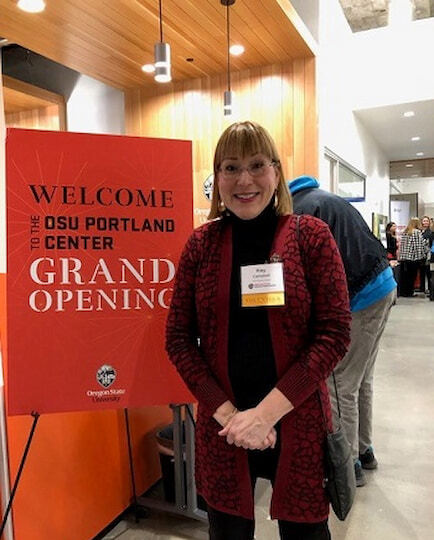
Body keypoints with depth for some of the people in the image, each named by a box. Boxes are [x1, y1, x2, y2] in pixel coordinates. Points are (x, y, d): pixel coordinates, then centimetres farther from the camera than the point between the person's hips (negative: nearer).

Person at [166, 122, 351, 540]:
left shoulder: (310, 236, -6)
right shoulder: (201, 243, -1)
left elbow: (335, 332, -10)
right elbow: (178, 337, -1)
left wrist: (267, 412, -15)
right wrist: (227, 412, -11)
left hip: (298, 423, -1)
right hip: (221, 424, 2)